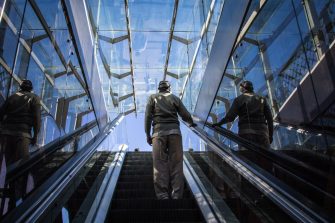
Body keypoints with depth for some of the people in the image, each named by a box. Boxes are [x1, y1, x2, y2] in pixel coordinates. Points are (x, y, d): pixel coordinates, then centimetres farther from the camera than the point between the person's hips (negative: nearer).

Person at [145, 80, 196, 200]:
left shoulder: (152, 98, 13)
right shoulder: (174, 98, 15)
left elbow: (148, 117, 3)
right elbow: (186, 115, 13)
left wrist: (147, 134, 8)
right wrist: (191, 123, 33)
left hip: (159, 132, -1)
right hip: (174, 131, 1)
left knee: (160, 165, -2)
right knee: (176, 165, 1)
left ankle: (163, 197, -10)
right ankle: (177, 196, -4)